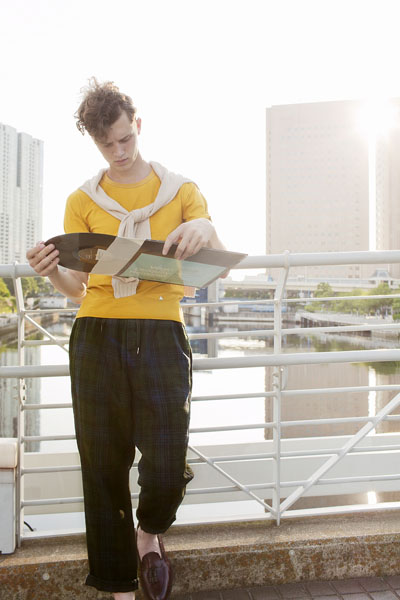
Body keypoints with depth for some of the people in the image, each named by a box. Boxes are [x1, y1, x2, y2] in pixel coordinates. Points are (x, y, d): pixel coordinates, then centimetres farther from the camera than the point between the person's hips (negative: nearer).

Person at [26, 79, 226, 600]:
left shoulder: (181, 190, 11)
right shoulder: (83, 201, 13)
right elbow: (78, 289, 11)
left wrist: (204, 231, -16)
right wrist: (52, 272, -12)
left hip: (162, 336, -1)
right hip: (97, 338, 1)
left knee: (166, 473, -5)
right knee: (104, 469, 6)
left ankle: (149, 533, 33)